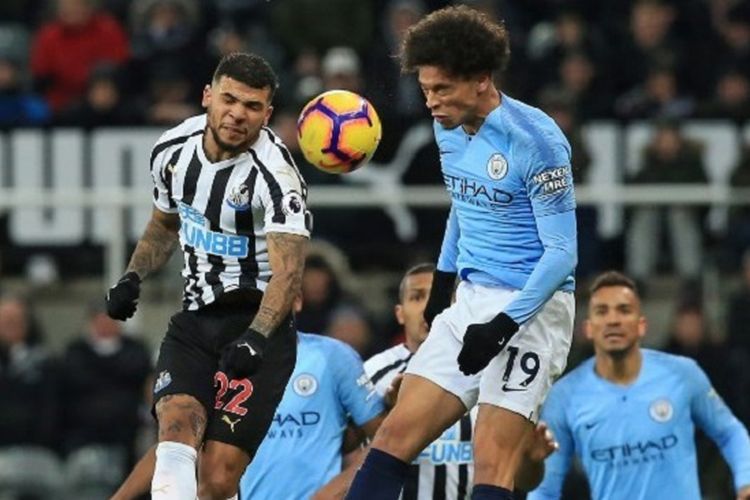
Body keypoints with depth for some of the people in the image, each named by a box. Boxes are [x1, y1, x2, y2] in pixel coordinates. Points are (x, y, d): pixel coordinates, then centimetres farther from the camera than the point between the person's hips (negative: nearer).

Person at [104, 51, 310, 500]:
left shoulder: (275, 173, -18)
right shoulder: (173, 149, 2)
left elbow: (288, 269, -30)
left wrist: (256, 337, -44)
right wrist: (133, 277, 7)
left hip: (257, 326, -5)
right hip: (194, 320, 5)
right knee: (177, 426, -24)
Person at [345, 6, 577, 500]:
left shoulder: (537, 140, -18)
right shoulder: (450, 128, 6)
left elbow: (562, 252, -17)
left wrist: (505, 324, -24)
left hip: (531, 310, -8)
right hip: (470, 303, 8)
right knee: (395, 438, -1)